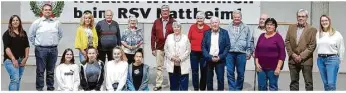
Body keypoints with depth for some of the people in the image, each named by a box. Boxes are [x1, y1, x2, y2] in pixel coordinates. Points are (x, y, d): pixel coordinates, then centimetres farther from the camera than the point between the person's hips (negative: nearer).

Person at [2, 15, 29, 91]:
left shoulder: (23, 33, 12)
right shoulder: (7, 34, -3)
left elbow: (27, 46, 11)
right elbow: (7, 48, -11)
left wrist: (26, 58, 1)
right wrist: (13, 59, -18)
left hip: (21, 60, 5)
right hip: (11, 60, -5)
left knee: (18, 80, 9)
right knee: (15, 79, -15)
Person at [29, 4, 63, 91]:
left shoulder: (57, 22, 5)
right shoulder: (37, 22, -1)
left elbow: (60, 34, 17)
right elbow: (31, 35, 6)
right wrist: (36, 44, 5)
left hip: (53, 49, 3)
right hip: (41, 49, -2)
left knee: (51, 71, 10)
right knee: (40, 71, -1)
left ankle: (50, 88, 19)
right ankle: (39, 88, 5)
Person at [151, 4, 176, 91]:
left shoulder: (173, 22, -2)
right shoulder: (156, 22, 4)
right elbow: (153, 35, 4)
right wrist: (153, 48, 1)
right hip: (159, 48, 2)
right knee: (159, 67, 7)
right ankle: (158, 85, 13)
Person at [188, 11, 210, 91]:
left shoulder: (207, 28, -3)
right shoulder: (192, 27, 3)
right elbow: (189, 39, 6)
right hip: (194, 53, 1)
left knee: (204, 71, 7)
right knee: (194, 71, 6)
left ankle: (202, 88, 19)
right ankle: (195, 88, 16)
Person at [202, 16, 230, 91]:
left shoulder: (224, 32, 1)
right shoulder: (206, 33, 3)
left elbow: (227, 46, -1)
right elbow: (203, 47, 0)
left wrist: (220, 57, -11)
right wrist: (210, 57, -11)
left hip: (220, 59, -1)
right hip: (209, 59, 1)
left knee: (220, 79, 0)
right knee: (209, 79, 8)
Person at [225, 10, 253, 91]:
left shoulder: (246, 28, 7)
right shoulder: (228, 28, 8)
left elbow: (249, 41, 6)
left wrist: (249, 53, 1)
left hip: (241, 53, 0)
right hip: (230, 53, 0)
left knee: (240, 73, 5)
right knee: (230, 73, 0)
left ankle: (238, 89, 18)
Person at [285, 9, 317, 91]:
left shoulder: (312, 30, -3)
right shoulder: (291, 27, 9)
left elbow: (312, 46, -8)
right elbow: (287, 42, 6)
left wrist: (301, 56, -14)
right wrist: (292, 54, -5)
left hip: (306, 60, -4)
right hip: (293, 59, 4)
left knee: (308, 82, 2)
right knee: (294, 81, 11)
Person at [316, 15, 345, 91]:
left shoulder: (336, 34, -2)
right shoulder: (318, 34, 6)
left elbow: (341, 48, 3)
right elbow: (316, 46, 7)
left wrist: (339, 60, 5)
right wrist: (320, 56, 4)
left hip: (332, 59, -4)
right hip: (320, 59, 4)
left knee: (331, 84, -9)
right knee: (325, 83, 10)